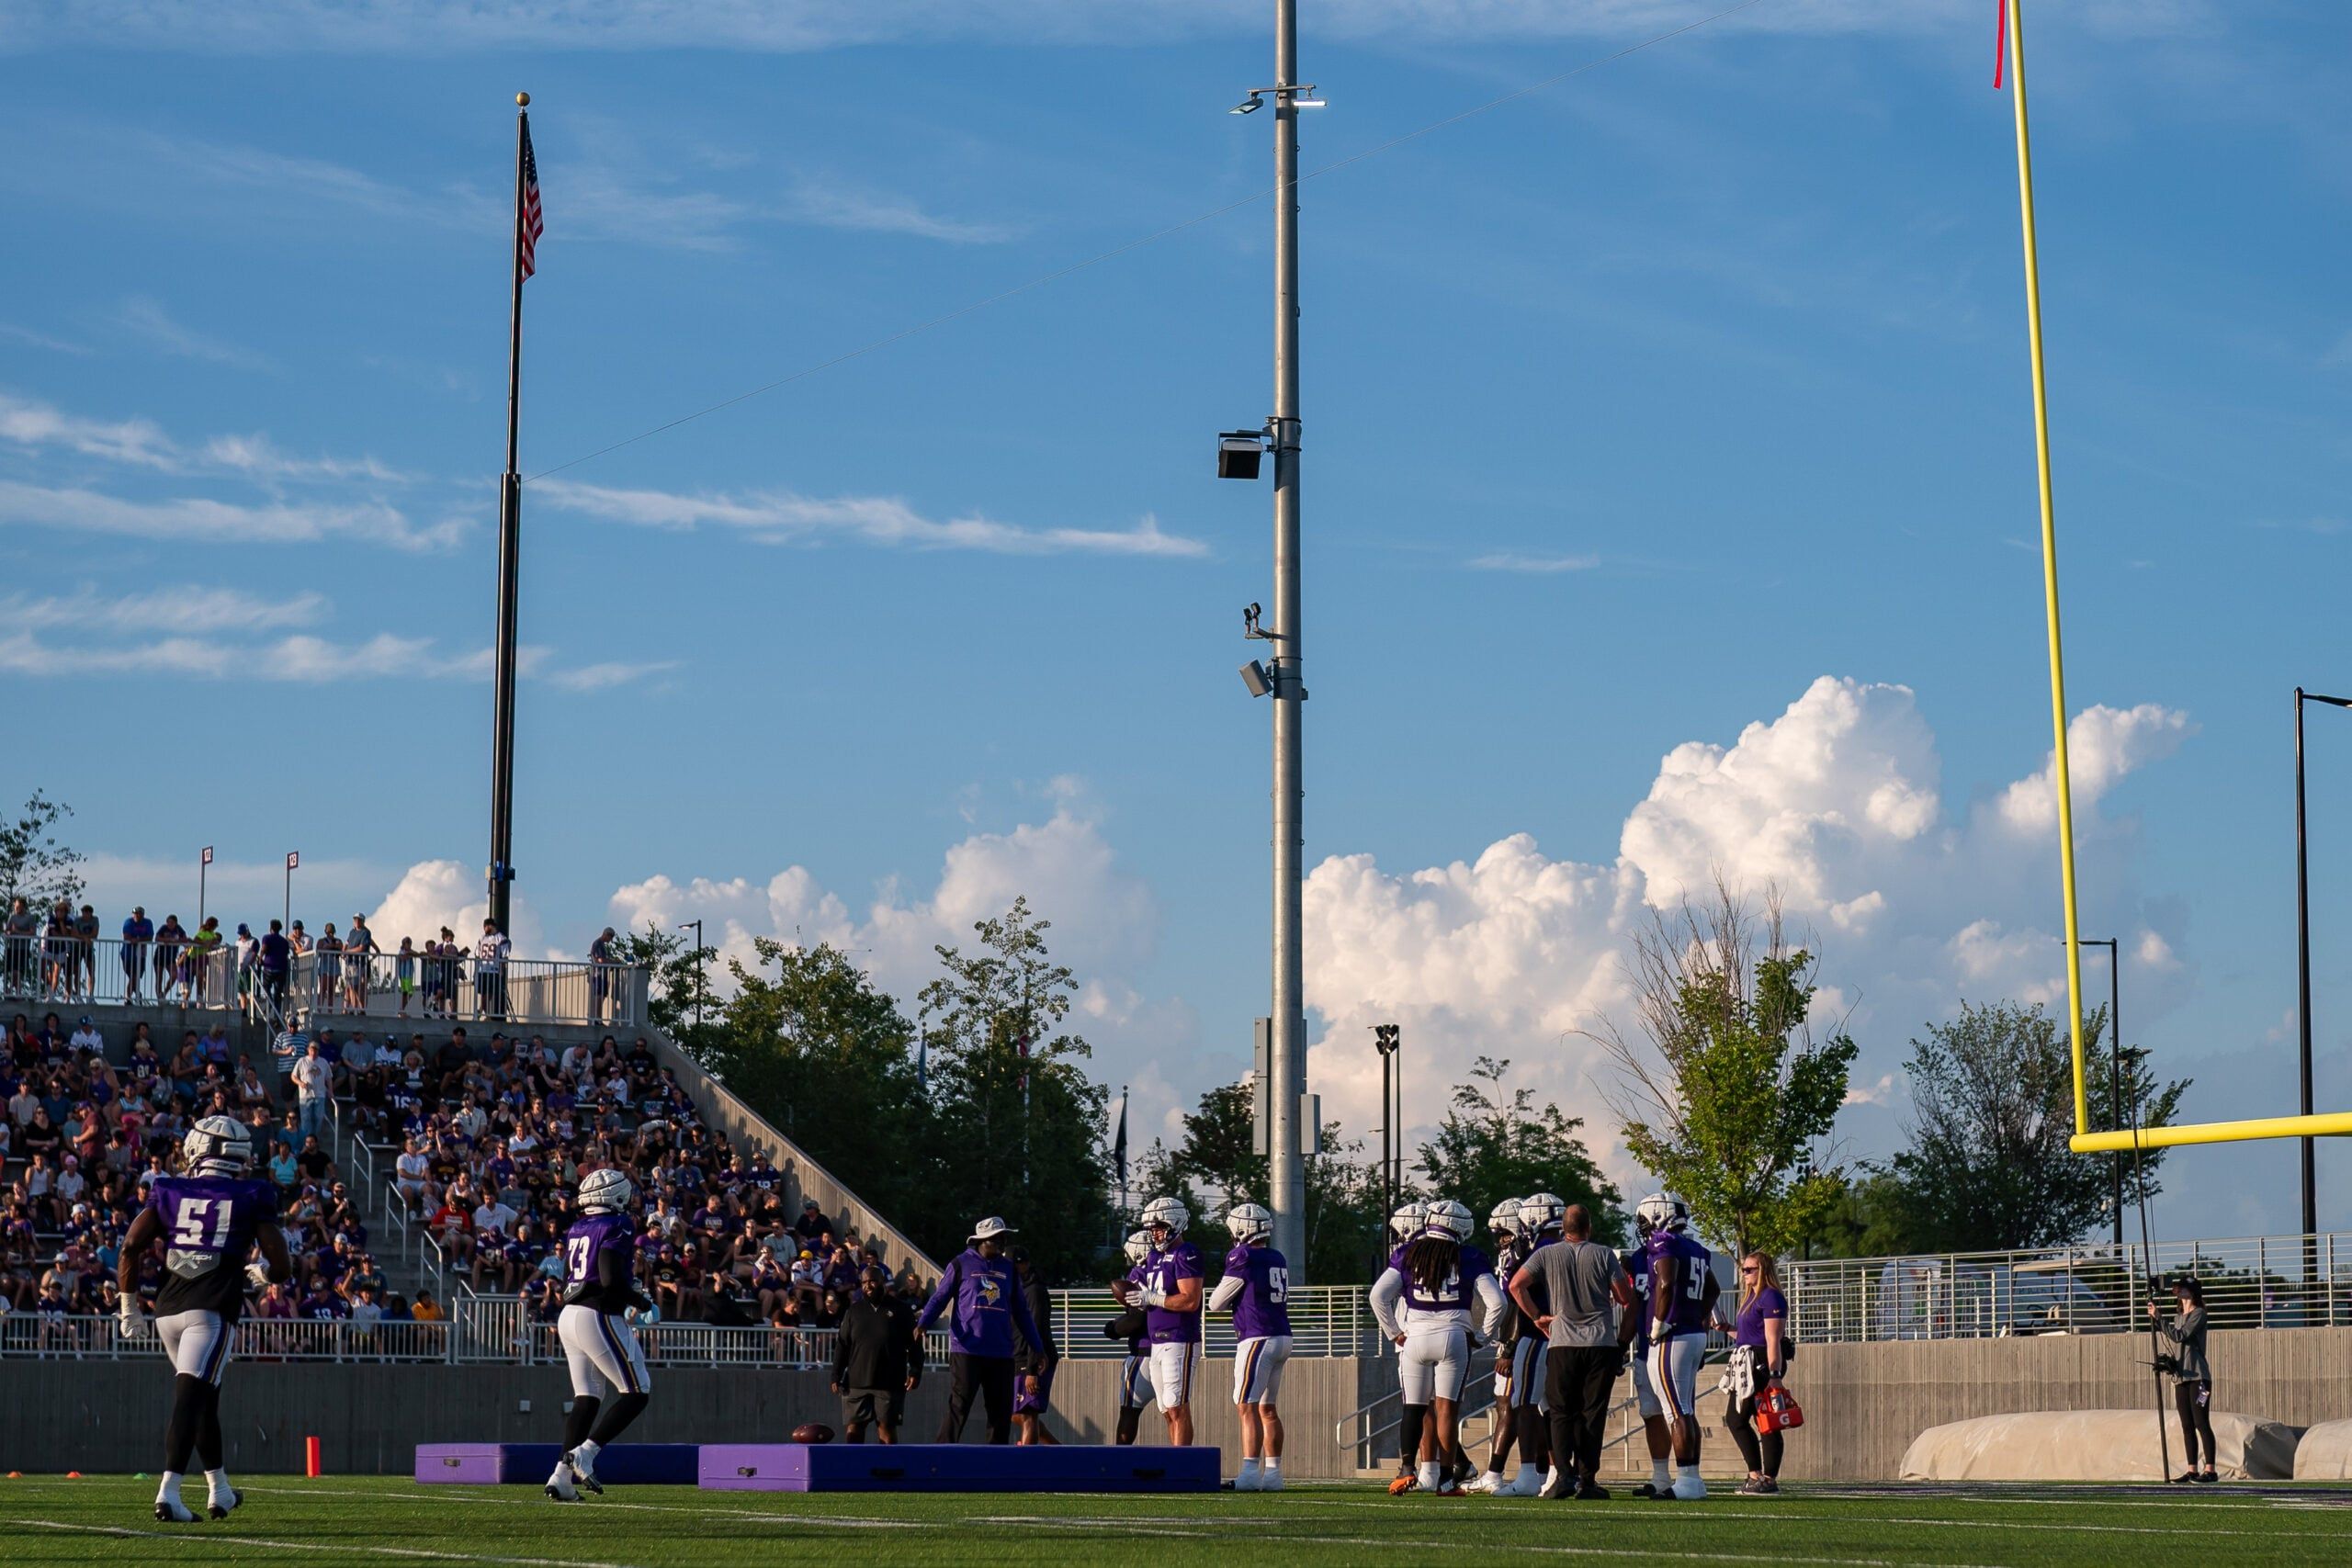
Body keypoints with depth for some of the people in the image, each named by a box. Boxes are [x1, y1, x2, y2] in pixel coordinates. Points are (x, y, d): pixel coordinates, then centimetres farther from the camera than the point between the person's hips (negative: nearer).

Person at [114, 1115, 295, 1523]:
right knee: (190, 1398, -10)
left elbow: (130, 1249, 3)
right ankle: (169, 1492, -25)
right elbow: (282, 1268, 4)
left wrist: (128, 1306, 13)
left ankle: (220, 1490, 30)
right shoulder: (252, 1198, 7)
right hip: (213, 1310, -4)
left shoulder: (168, 1193, 12)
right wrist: (260, 1274, 27)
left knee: (204, 1396, 20)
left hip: (168, 1309, 4)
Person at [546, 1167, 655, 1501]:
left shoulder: (576, 1229, 14)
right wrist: (640, 1301, -4)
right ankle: (583, 1454, -11)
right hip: (600, 1318, -8)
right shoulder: (617, 1227, -11)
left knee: (587, 1399, 11)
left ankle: (562, 1476, 2)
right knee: (636, 1393, 1)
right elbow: (612, 1279, -20)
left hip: (569, 1315, 8)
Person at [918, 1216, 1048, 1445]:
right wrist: (923, 1323, -18)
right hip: (966, 1350, -5)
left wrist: (1038, 1348, 16)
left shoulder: (1008, 1268, 15)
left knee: (1001, 1412, 7)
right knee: (958, 1408, -9)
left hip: (1001, 1353, 5)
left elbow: (1021, 1311, 19)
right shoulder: (961, 1264, 2)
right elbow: (939, 1297, 0)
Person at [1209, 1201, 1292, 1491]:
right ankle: (1273, 1474, 14)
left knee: (1247, 1407, -9)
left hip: (1257, 1339, -8)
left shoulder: (1243, 1258, -10)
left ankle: (1250, 1474, -16)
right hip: (1282, 1337, 8)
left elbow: (1215, 1304, -2)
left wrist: (1226, 1295, 19)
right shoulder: (1278, 1260, 14)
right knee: (1268, 1408, 13)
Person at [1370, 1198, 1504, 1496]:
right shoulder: (1468, 1258, 2)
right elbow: (1496, 1302, -3)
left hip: (1415, 1337, 1)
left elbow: (1379, 1295, 0)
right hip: (1454, 1336, -1)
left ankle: (1406, 1470, -4)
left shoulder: (1409, 1254, 6)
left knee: (1414, 1409, 9)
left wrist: (1394, 1334, 9)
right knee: (1447, 1408, 1)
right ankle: (1446, 1479, 0)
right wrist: (1481, 1335, 9)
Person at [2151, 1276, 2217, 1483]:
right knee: (2187, 1427, 7)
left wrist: (2159, 1318, -18)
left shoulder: (2198, 1314, -6)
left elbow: (2179, 1336, -18)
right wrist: (2170, 1362, 6)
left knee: (2202, 1424, -10)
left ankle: (2210, 1470, -11)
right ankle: (2192, 1470, 10)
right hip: (2181, 1377, 8)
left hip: (2197, 1376, -8)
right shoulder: (2179, 1316, 18)